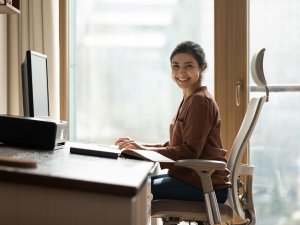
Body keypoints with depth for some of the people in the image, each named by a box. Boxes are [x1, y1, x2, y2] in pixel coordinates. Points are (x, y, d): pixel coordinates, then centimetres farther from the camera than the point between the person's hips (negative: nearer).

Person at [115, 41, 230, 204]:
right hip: (189, 176, 10)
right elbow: (174, 147, 16)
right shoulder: (190, 100, 18)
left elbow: (190, 151, -20)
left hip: (205, 183, -10)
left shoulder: (200, 100, -13)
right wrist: (139, 146, 5)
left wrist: (144, 150, -20)